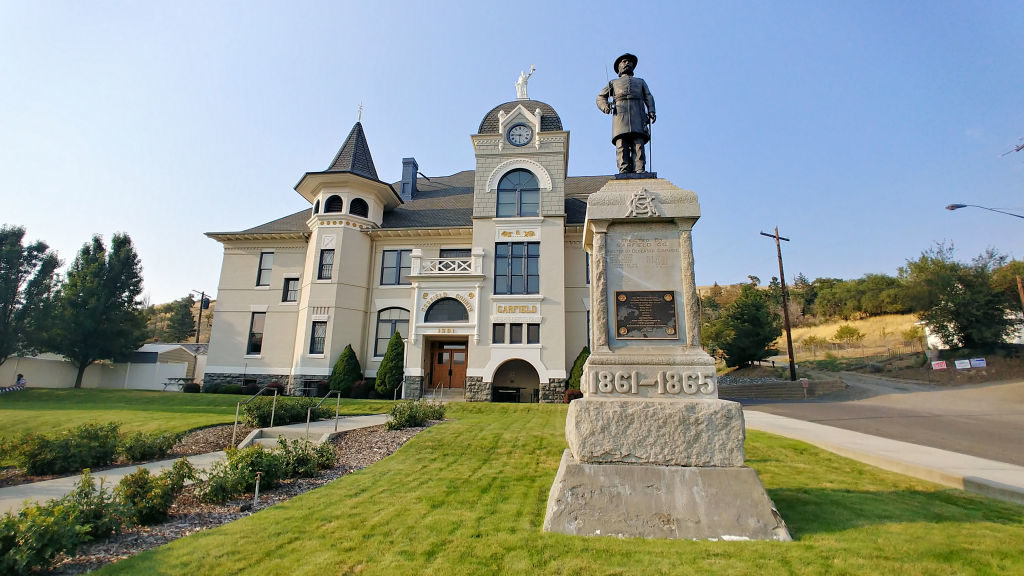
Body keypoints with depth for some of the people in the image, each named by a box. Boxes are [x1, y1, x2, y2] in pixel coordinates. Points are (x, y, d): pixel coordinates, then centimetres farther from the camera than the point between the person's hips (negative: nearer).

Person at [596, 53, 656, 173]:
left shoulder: (640, 81, 35)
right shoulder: (613, 83, 34)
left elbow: (648, 97, 22)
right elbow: (601, 97, 27)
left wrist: (651, 111, 1)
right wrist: (605, 107, 2)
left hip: (638, 114, 0)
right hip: (620, 113, 0)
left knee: (638, 144, -17)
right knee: (621, 145, -18)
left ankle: (640, 171, -29)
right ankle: (624, 171, -29)